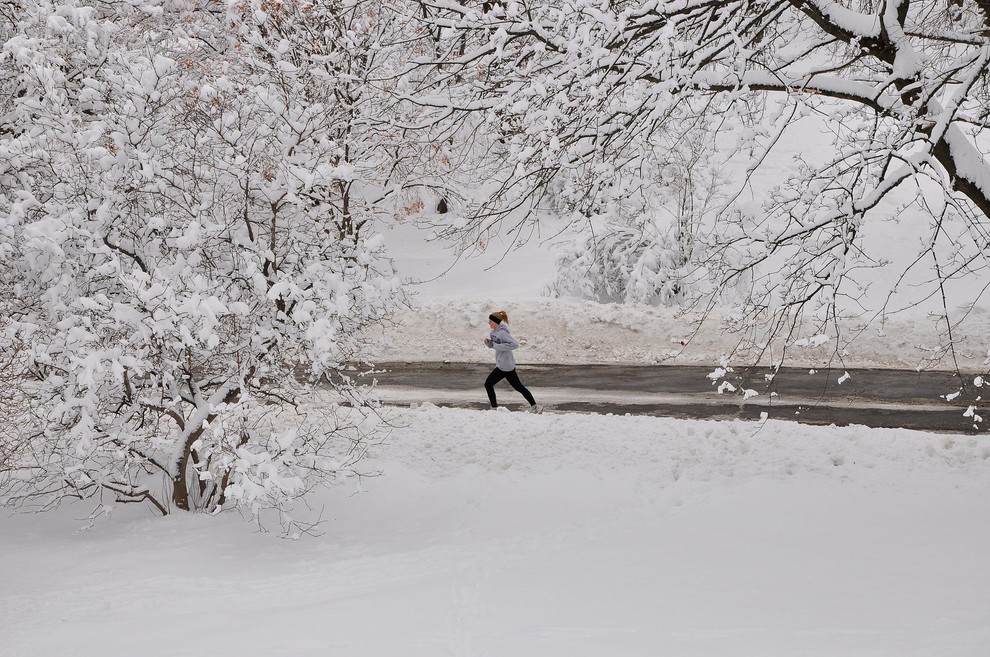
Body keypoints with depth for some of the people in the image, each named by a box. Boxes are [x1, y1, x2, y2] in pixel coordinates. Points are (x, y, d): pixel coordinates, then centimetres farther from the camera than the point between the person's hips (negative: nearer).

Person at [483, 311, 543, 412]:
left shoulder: (502, 333, -19)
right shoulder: (494, 332, 11)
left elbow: (514, 344, -27)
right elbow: (492, 346, 23)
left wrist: (498, 346, -24)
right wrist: (488, 342, 1)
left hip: (504, 366, -10)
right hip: (507, 365, 10)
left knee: (488, 384, 0)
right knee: (519, 386, 14)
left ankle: (494, 407, 9)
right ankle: (535, 406, 18)